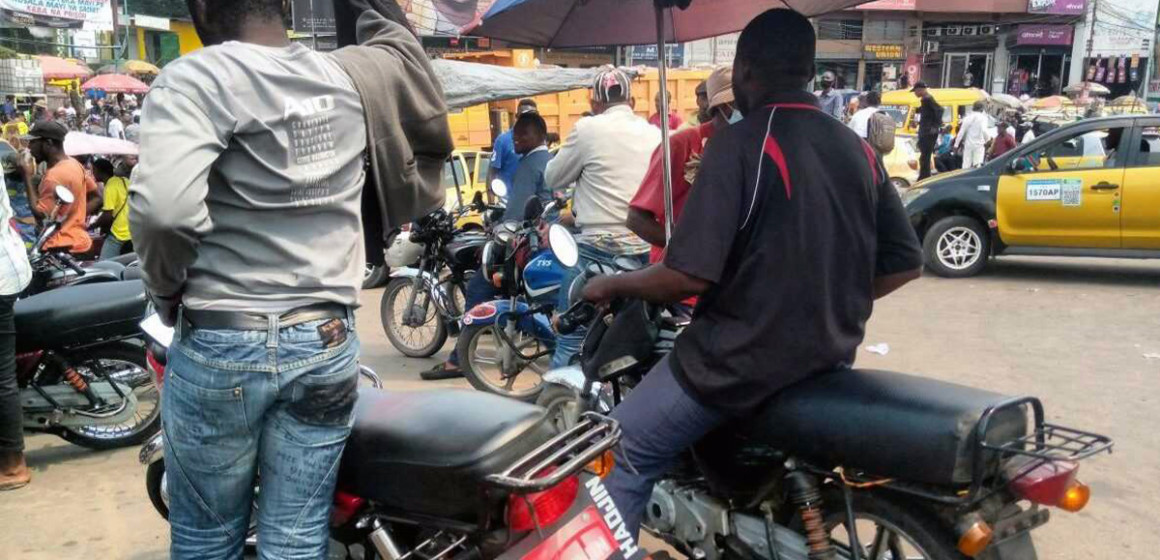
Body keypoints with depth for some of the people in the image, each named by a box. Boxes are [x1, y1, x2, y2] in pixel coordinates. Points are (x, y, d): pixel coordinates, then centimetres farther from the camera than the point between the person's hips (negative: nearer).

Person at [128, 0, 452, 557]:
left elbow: (163, 207, -27)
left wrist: (165, 286, -10)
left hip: (220, 346, -4)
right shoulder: (350, 76, 2)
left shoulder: (197, 78, -13)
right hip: (327, 342, 4)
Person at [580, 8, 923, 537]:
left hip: (741, 359, -7)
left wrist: (611, 284, -5)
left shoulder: (739, 143, -16)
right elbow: (904, 263, 9)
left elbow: (690, 275, -22)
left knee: (624, 455, 7)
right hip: (829, 357, 8)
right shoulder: (859, 149, 5)